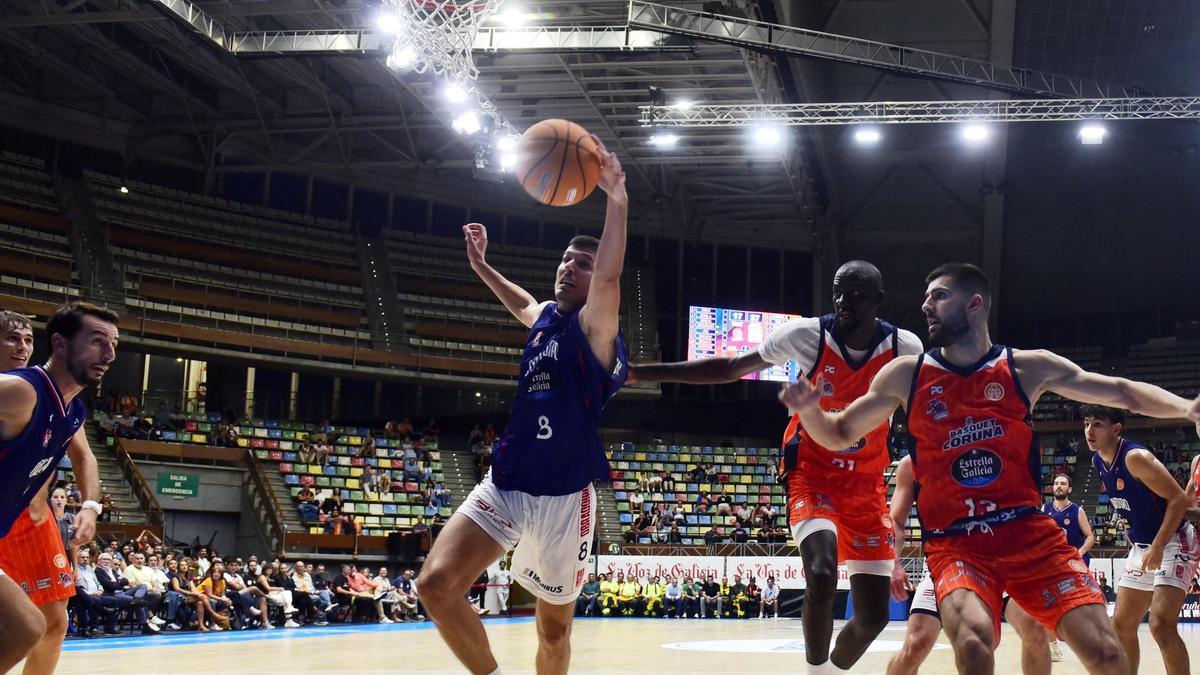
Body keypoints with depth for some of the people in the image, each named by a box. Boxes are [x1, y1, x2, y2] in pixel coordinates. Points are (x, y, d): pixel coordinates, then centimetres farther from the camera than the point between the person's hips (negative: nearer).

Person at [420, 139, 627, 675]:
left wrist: (617, 200, -36)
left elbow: (609, 277, -28)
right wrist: (480, 266, 41)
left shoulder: (593, 326, -6)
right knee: (437, 584, -14)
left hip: (563, 496, -5)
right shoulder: (545, 319, 15)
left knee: (554, 629, 7)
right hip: (504, 484, 6)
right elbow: (524, 305, 41)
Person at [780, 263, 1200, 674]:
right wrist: (809, 410, -10)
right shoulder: (906, 375, 4)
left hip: (1030, 534, 2)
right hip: (954, 545, -1)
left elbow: (1122, 392, 11)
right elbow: (839, 435, 11)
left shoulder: (1028, 368, 4)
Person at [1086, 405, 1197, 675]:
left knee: (1161, 624, -22)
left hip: (1173, 542, -9)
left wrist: (1157, 548, -25)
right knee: (1121, 625, 10)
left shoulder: (1135, 457, -21)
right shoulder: (1098, 461, 4)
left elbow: (1179, 498, -22)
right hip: (1141, 547, 9)